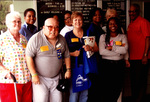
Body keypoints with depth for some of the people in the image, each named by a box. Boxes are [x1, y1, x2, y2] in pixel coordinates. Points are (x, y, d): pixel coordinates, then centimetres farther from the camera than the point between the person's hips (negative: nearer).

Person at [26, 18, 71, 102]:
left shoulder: (62, 39, 5)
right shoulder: (36, 39, -12)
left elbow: (67, 56, 16)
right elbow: (29, 57, -15)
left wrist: (68, 70, 10)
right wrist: (34, 75, -18)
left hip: (56, 78, 5)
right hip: (40, 79, -5)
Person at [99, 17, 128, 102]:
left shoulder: (123, 37, 10)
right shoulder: (103, 37, 7)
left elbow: (125, 50, -7)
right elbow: (102, 52, -9)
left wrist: (111, 48, -9)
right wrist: (119, 52, -8)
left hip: (119, 66, 2)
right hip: (106, 65, -1)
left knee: (117, 89, 2)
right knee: (105, 90, -5)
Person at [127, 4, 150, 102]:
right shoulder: (130, 24, 16)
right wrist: (128, 57, 17)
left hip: (141, 58, -8)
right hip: (132, 58, 8)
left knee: (140, 82, -2)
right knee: (134, 81, 16)